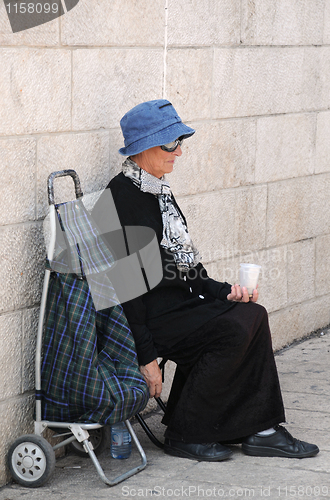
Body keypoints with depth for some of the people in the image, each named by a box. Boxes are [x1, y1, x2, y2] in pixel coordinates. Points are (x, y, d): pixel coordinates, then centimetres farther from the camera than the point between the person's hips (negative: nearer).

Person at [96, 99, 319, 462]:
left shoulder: (158, 191, 14)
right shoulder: (122, 195, -15)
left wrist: (222, 292, 3)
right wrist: (145, 356, -20)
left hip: (178, 303, 9)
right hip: (151, 316, -9)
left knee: (252, 315, -8)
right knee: (233, 330, -21)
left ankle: (258, 430, -4)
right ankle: (184, 435, -7)